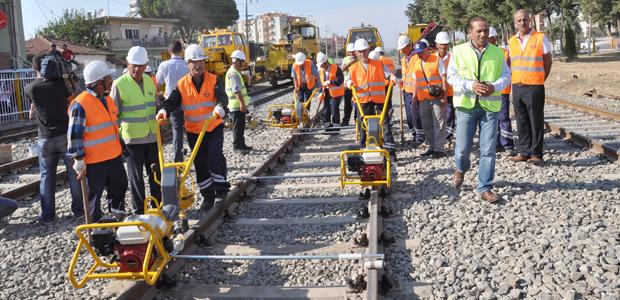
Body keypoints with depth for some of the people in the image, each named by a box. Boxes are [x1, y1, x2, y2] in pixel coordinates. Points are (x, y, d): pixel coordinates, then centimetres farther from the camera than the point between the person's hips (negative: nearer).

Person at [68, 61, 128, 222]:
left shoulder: (107, 99, 8)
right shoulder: (80, 105, -19)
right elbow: (74, 136, -18)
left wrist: (119, 146, 24)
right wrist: (79, 161, -17)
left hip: (114, 156, 9)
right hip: (94, 161, -9)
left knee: (119, 187, 21)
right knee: (94, 196, 5)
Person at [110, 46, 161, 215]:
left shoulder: (149, 81, 7)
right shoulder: (119, 84, -10)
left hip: (152, 136, 5)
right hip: (132, 138, -5)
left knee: (155, 173, 14)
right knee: (136, 176, 4)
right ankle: (139, 211, 15)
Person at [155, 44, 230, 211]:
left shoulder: (214, 80, -5)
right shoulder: (181, 85, 0)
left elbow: (222, 97, -20)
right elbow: (173, 101, -7)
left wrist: (220, 107, -43)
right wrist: (165, 110, -30)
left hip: (214, 128, -2)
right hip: (193, 131, 3)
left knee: (215, 156, -19)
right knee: (200, 164, 8)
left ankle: (221, 191, -3)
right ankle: (208, 196, 21)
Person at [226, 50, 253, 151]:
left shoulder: (235, 72, 17)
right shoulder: (233, 73, -17)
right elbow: (236, 90, -25)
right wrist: (242, 103, -29)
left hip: (239, 105, 10)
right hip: (237, 105, -10)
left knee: (241, 126, 15)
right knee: (238, 126, -4)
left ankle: (241, 144, 23)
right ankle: (237, 145, 2)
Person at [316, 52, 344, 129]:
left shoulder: (336, 68, -14)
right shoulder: (321, 70, 6)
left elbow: (340, 79, -21)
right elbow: (320, 82, 11)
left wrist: (330, 82, -26)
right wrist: (321, 92, 2)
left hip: (336, 93, -6)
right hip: (326, 93, 6)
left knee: (334, 110, -5)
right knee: (325, 110, 10)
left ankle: (336, 125, 6)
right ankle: (327, 125, 21)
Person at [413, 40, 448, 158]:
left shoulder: (437, 60, -3)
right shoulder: (417, 63, 14)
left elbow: (444, 79, -6)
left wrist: (444, 96, -12)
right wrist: (415, 96, 15)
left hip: (437, 97, -6)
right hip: (423, 98, 6)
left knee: (438, 123, -4)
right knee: (426, 123, 10)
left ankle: (439, 148, -1)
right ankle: (431, 147, 20)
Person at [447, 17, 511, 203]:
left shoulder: (497, 52, 7)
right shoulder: (459, 51, 1)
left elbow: (506, 76, 8)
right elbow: (452, 76, -2)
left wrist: (495, 86, -13)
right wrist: (471, 85, -17)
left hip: (490, 105, 1)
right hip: (466, 104, -1)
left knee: (488, 150, 0)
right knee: (463, 147, 2)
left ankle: (484, 188, 11)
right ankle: (461, 169, 36)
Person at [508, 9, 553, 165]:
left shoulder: (540, 38, -3)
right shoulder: (511, 41, 10)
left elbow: (548, 61, 3)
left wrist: (541, 80, 0)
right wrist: (514, 79, 7)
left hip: (534, 87, -4)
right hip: (517, 86, 4)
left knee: (536, 121, 0)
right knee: (521, 121, 9)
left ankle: (536, 153, 6)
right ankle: (524, 152, 17)